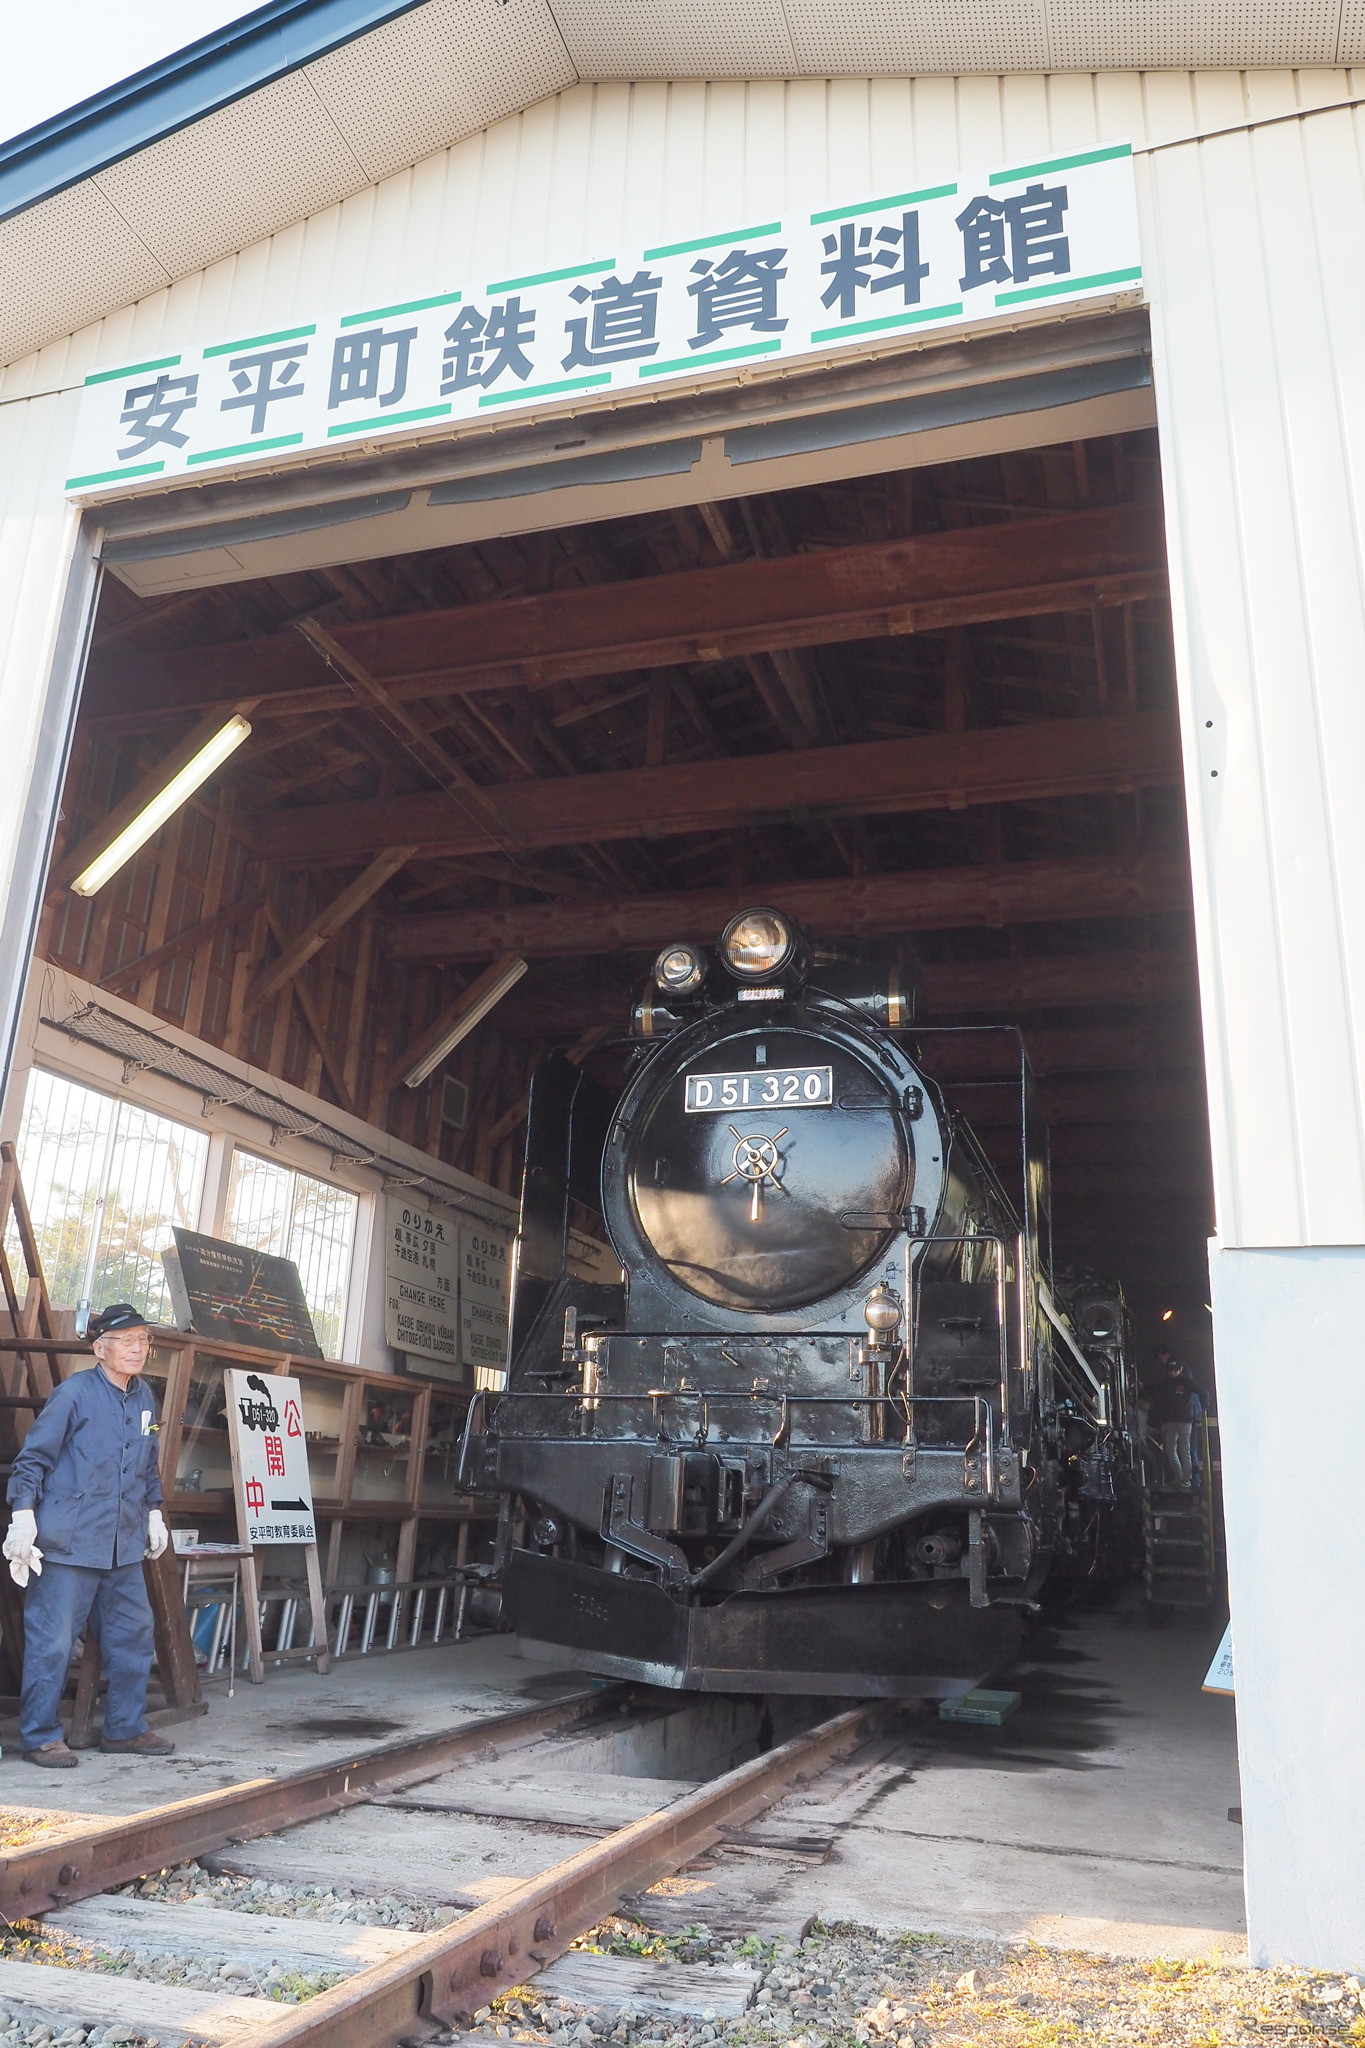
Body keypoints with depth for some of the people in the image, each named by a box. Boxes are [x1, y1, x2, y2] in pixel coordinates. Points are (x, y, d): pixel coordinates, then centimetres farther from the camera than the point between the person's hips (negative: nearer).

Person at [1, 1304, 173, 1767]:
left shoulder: (144, 1397, 11)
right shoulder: (75, 1393, -10)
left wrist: (154, 1512, 21)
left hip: (124, 1546, 7)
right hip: (68, 1540, -7)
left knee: (133, 1634, 11)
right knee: (52, 1640, -2)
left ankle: (125, 1729, 23)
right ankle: (40, 1737, 13)